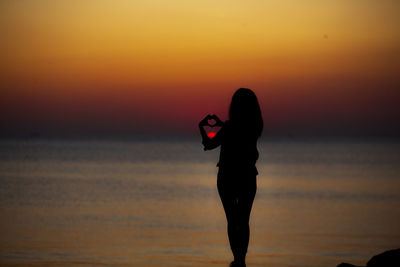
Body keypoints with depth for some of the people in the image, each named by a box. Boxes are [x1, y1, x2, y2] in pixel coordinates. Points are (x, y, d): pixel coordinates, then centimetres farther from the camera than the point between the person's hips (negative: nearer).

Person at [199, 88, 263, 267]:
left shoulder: (230, 127, -19)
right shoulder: (255, 127, -3)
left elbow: (209, 145, -12)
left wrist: (201, 127, 3)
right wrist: (221, 125, 21)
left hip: (227, 178, -3)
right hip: (247, 178, 4)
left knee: (232, 221, 5)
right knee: (244, 222, 12)